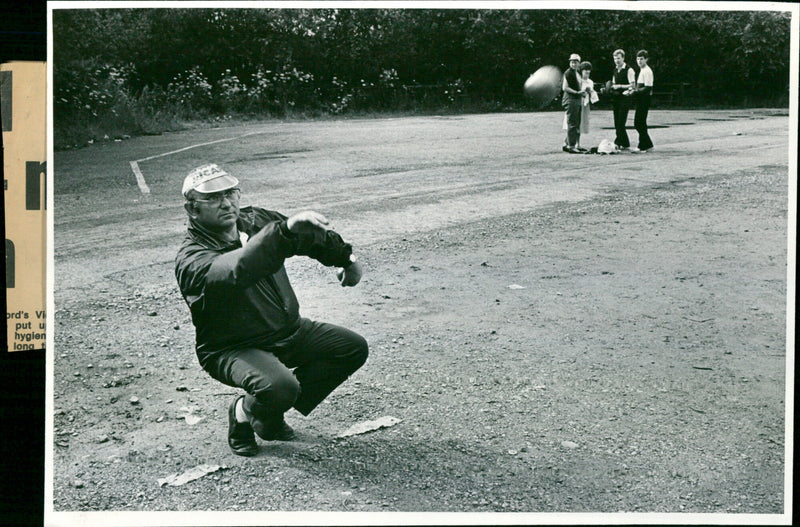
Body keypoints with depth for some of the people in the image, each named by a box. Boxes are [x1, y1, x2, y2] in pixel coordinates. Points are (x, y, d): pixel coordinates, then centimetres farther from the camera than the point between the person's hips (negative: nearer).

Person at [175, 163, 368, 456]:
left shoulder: (256, 220, 2)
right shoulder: (191, 258, -21)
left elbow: (312, 236, 20)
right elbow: (234, 272, -45)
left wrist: (346, 257, 30)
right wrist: (285, 230, -54)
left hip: (288, 331, 8)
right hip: (232, 349, -8)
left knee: (353, 347, 0)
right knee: (280, 386, -36)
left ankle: (272, 410, 7)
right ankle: (244, 412, 3)